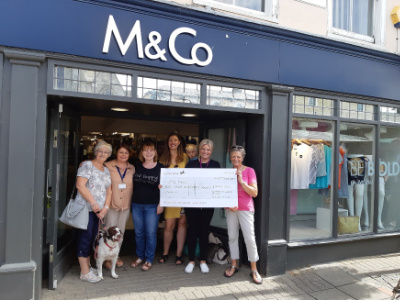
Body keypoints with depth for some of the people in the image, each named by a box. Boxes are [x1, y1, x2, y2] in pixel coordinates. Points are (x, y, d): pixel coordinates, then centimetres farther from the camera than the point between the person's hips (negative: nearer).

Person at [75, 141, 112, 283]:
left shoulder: (106, 170, 15)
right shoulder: (87, 165, -6)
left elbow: (108, 191, 14)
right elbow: (80, 185, -16)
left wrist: (105, 207, 0)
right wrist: (93, 203, -17)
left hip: (98, 210, 7)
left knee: (92, 237, 13)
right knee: (85, 238, -2)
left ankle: (87, 266, 26)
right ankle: (85, 272, 6)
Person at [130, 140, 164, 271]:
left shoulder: (160, 168, -5)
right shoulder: (137, 167, 6)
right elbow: (132, 185, 14)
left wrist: (161, 204, -10)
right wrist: (130, 201, 6)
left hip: (152, 206, -4)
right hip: (137, 205, 4)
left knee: (151, 233, 3)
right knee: (138, 233, 13)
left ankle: (149, 260, 19)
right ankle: (140, 256, 30)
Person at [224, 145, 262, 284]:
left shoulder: (249, 171, -3)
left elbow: (254, 193, -9)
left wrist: (241, 181, -18)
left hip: (245, 209, -3)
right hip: (230, 208, 4)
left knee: (250, 238, -4)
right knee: (232, 236, 9)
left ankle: (254, 270, 10)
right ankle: (234, 265, 24)